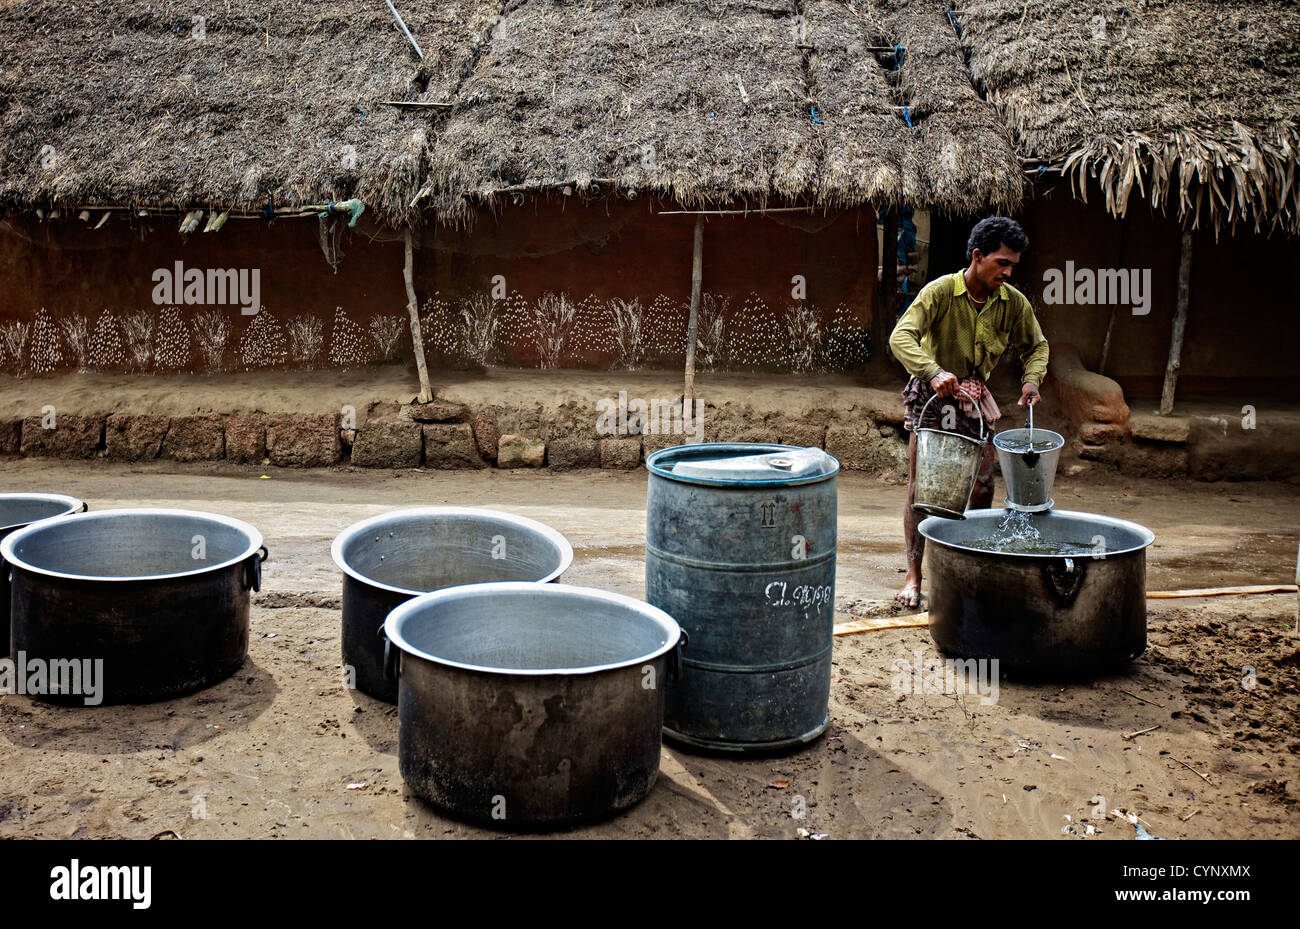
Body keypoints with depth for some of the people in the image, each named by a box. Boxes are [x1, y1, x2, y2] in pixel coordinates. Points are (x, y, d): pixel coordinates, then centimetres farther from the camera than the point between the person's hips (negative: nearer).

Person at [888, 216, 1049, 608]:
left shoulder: (1013, 303, -5)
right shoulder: (940, 291, -18)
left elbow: (1036, 345, 12)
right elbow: (901, 337, -29)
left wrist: (1031, 378, -9)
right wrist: (934, 372, -45)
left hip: (974, 399, 4)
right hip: (931, 397, -4)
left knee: (982, 487, 2)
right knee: (921, 489, -5)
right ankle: (914, 576, 2)